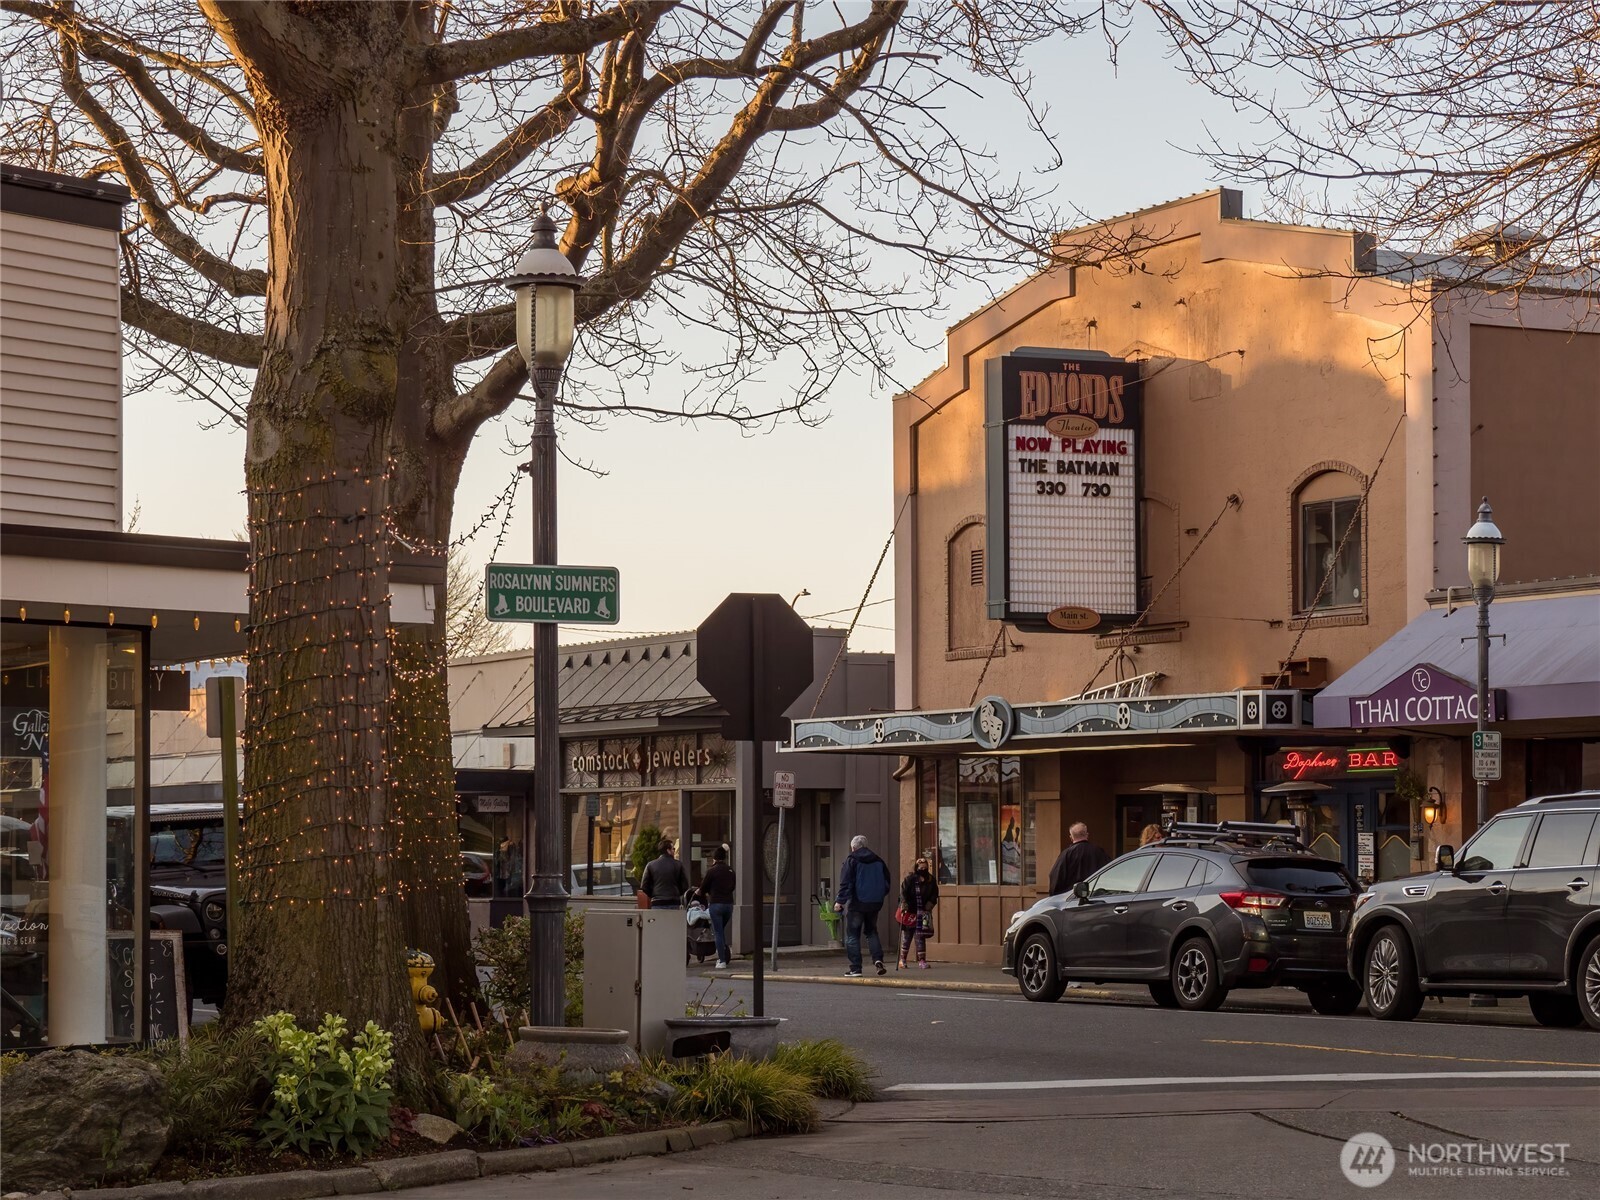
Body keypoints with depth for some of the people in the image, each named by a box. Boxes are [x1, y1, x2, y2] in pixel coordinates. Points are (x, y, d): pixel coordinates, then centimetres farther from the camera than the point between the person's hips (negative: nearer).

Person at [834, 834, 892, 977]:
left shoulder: (851, 861, -6)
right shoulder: (878, 861, 10)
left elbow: (845, 883, -14)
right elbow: (887, 883, 13)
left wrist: (840, 901, -14)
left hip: (856, 904, -5)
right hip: (874, 904, 5)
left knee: (852, 935, 2)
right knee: (871, 932, 19)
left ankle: (855, 967, -1)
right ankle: (878, 959, -2)